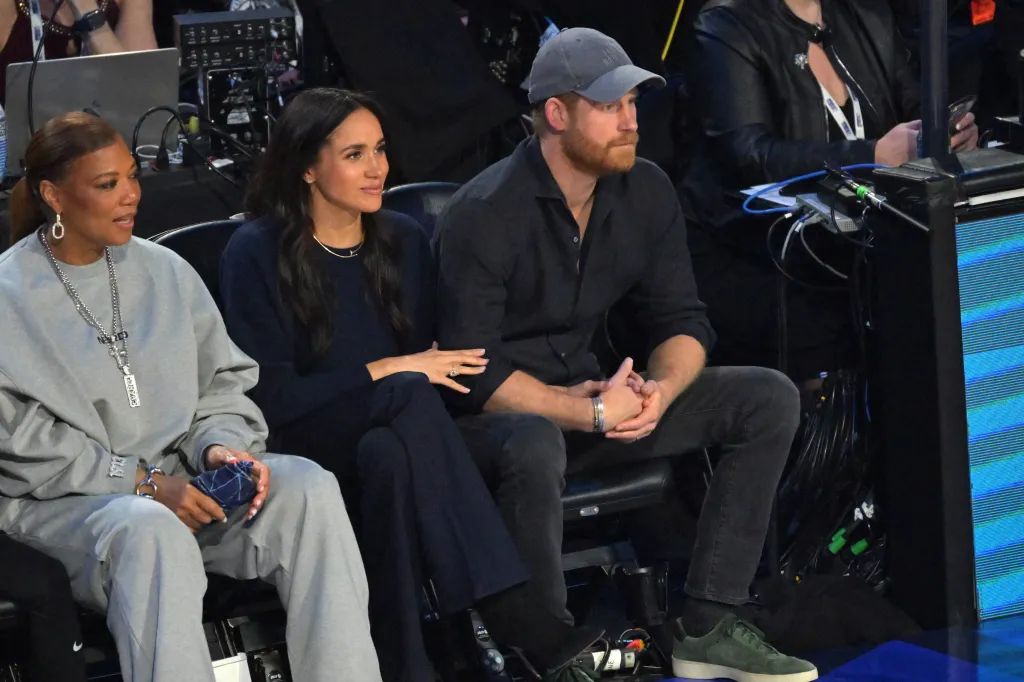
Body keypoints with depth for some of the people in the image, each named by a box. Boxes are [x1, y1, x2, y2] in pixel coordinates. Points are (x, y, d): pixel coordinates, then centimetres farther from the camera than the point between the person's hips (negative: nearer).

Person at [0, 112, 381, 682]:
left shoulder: (166, 272, 12)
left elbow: (224, 381, 15)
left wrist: (220, 444, -8)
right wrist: (142, 482, -17)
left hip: (178, 479, 5)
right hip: (59, 503, -5)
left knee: (309, 486, -22)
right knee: (148, 530, -39)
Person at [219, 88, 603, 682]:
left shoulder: (404, 241, 11)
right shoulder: (258, 254, -5)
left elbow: (429, 353, 14)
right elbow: (271, 395, -11)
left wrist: (432, 366, -10)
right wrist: (383, 374, -15)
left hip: (388, 437, 5)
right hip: (303, 446, -5)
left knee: (392, 454, -34)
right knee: (410, 396, -34)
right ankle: (517, 619, -42)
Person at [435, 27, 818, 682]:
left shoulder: (647, 192, 0)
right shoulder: (486, 213, -19)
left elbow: (684, 323, 5)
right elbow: (474, 374, -22)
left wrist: (659, 392, -18)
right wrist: (589, 414, -25)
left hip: (590, 393, 7)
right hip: (498, 413, -7)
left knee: (770, 399, -6)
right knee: (533, 447, -43)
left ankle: (708, 629, -8)